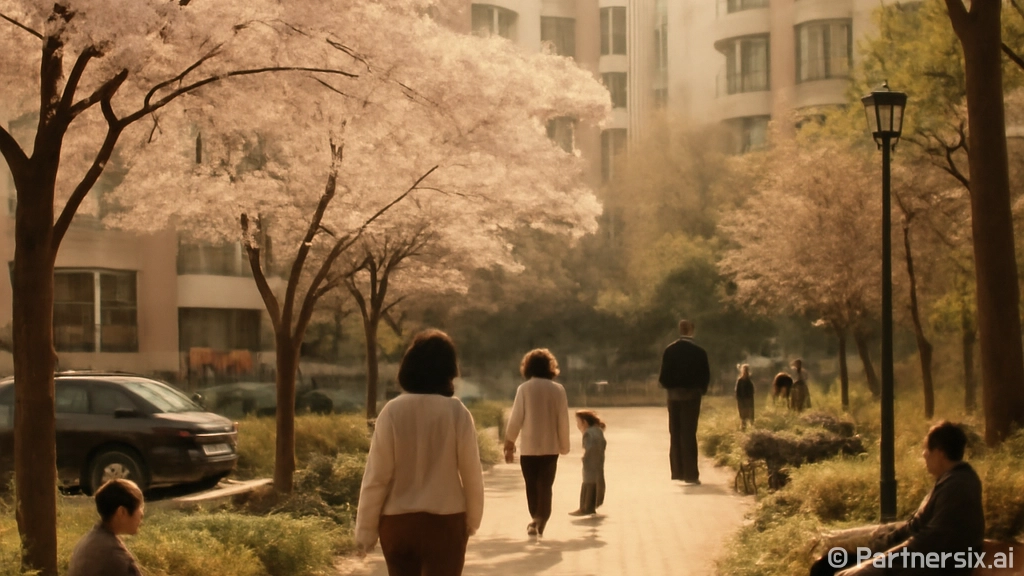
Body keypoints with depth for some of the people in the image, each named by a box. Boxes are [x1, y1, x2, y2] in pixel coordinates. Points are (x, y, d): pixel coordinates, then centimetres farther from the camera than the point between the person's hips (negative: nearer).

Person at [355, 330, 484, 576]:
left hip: (397, 521, 2)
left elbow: (376, 476, -6)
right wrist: (472, 520, 13)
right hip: (445, 521, -2)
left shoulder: (393, 411, -7)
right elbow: (472, 474, -3)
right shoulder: (457, 413, -8)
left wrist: (365, 528, 2)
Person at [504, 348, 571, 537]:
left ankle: (536, 520, 22)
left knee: (532, 486, 14)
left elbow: (516, 418, -6)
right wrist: (564, 445, 8)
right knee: (545, 486, 5)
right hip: (550, 446, 1)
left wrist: (509, 443, 3)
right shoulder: (557, 389, -2)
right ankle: (540, 522, -8)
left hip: (528, 446, -1)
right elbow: (563, 420, -2)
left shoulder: (524, 388, -6)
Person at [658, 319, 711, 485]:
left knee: (676, 434, 12)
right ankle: (690, 474, -6)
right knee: (689, 434, -2)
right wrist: (701, 390, 13)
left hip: (674, 395, 3)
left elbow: (664, 374, -3)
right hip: (691, 395, -3)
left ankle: (678, 471, 13)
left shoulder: (670, 350, -2)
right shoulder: (699, 351, -8)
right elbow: (705, 376, -3)